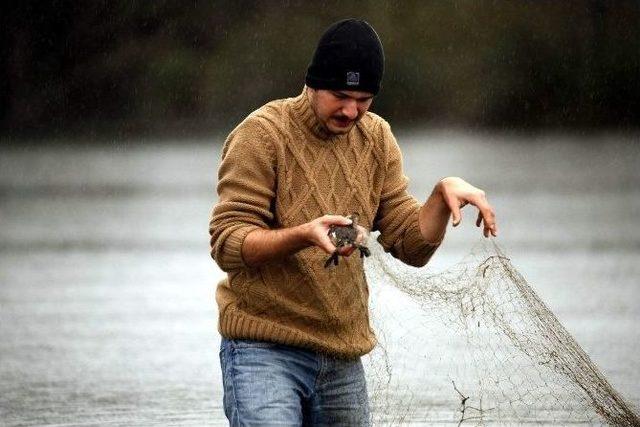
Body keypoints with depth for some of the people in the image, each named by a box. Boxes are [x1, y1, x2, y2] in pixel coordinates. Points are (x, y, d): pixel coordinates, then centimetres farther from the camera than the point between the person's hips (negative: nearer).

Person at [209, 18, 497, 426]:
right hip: (264, 350, -6)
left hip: (343, 360, 6)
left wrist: (443, 194, -11)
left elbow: (412, 244, 8)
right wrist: (302, 235, -30)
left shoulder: (377, 139, 10)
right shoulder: (261, 134, -8)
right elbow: (227, 244, -14)